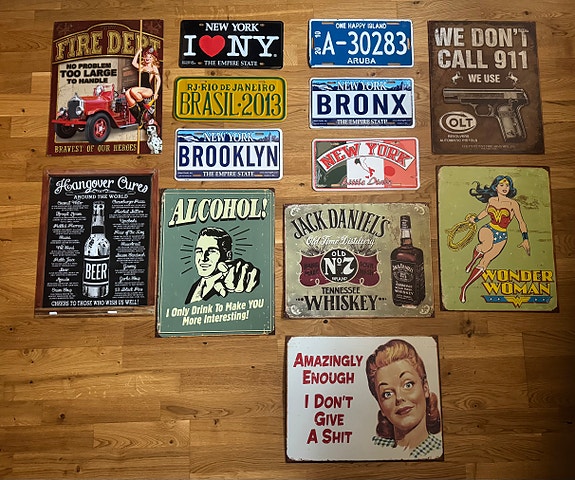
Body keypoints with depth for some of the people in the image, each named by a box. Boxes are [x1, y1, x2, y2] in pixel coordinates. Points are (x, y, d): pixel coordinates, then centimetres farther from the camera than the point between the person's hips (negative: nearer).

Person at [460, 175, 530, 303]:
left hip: (501, 237, 0)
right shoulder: (491, 200, 4)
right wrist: (475, 219, 39)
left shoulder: (513, 204, -4)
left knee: (484, 262, -12)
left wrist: (525, 239, -7)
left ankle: (465, 287, -1)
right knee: (487, 246, -39)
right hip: (488, 229, 0)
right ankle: (473, 260, -8)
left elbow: (521, 222, 1)